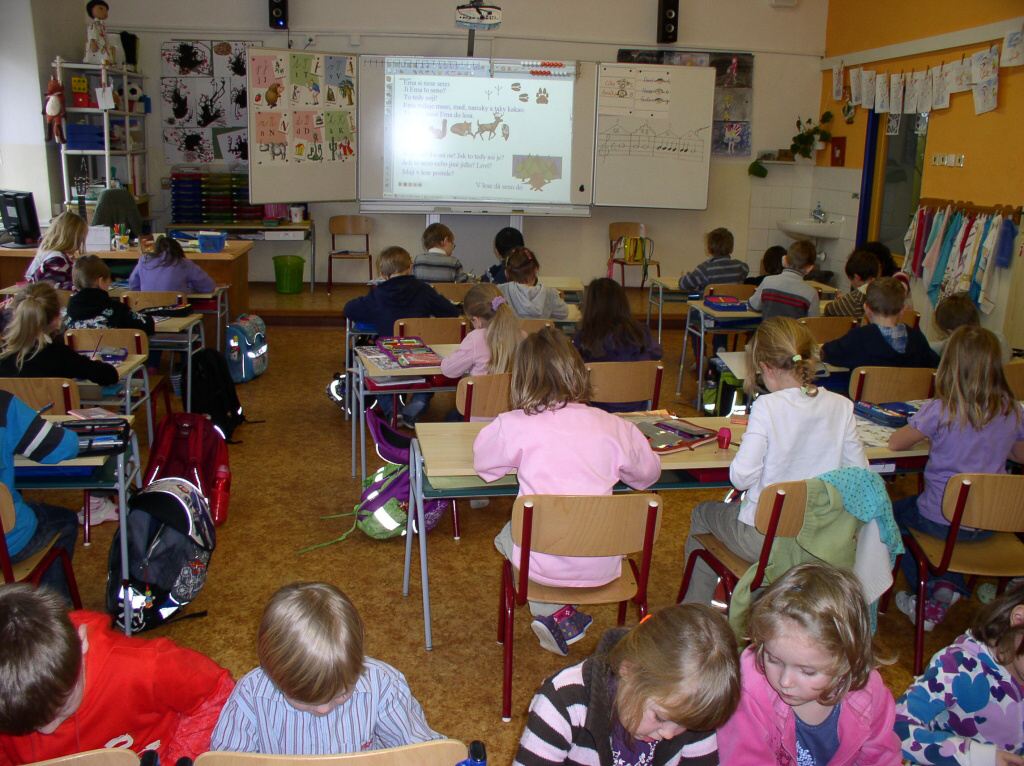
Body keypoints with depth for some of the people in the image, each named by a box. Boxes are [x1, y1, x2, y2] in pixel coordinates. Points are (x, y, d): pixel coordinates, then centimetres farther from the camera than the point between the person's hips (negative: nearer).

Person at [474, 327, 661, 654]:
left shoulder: (514, 426, -10)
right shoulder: (612, 426, -4)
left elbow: (482, 460, 8)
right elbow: (648, 473, 11)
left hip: (544, 565, -2)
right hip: (603, 567, 2)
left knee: (507, 534, 31)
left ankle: (554, 614, 17)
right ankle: (557, 618, 26)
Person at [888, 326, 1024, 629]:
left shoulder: (940, 410, -20)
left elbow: (895, 442, -11)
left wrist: (925, 434, 7)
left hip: (943, 521, -5)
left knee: (893, 513, 25)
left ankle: (930, 599, 22)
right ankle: (950, 585, 16)